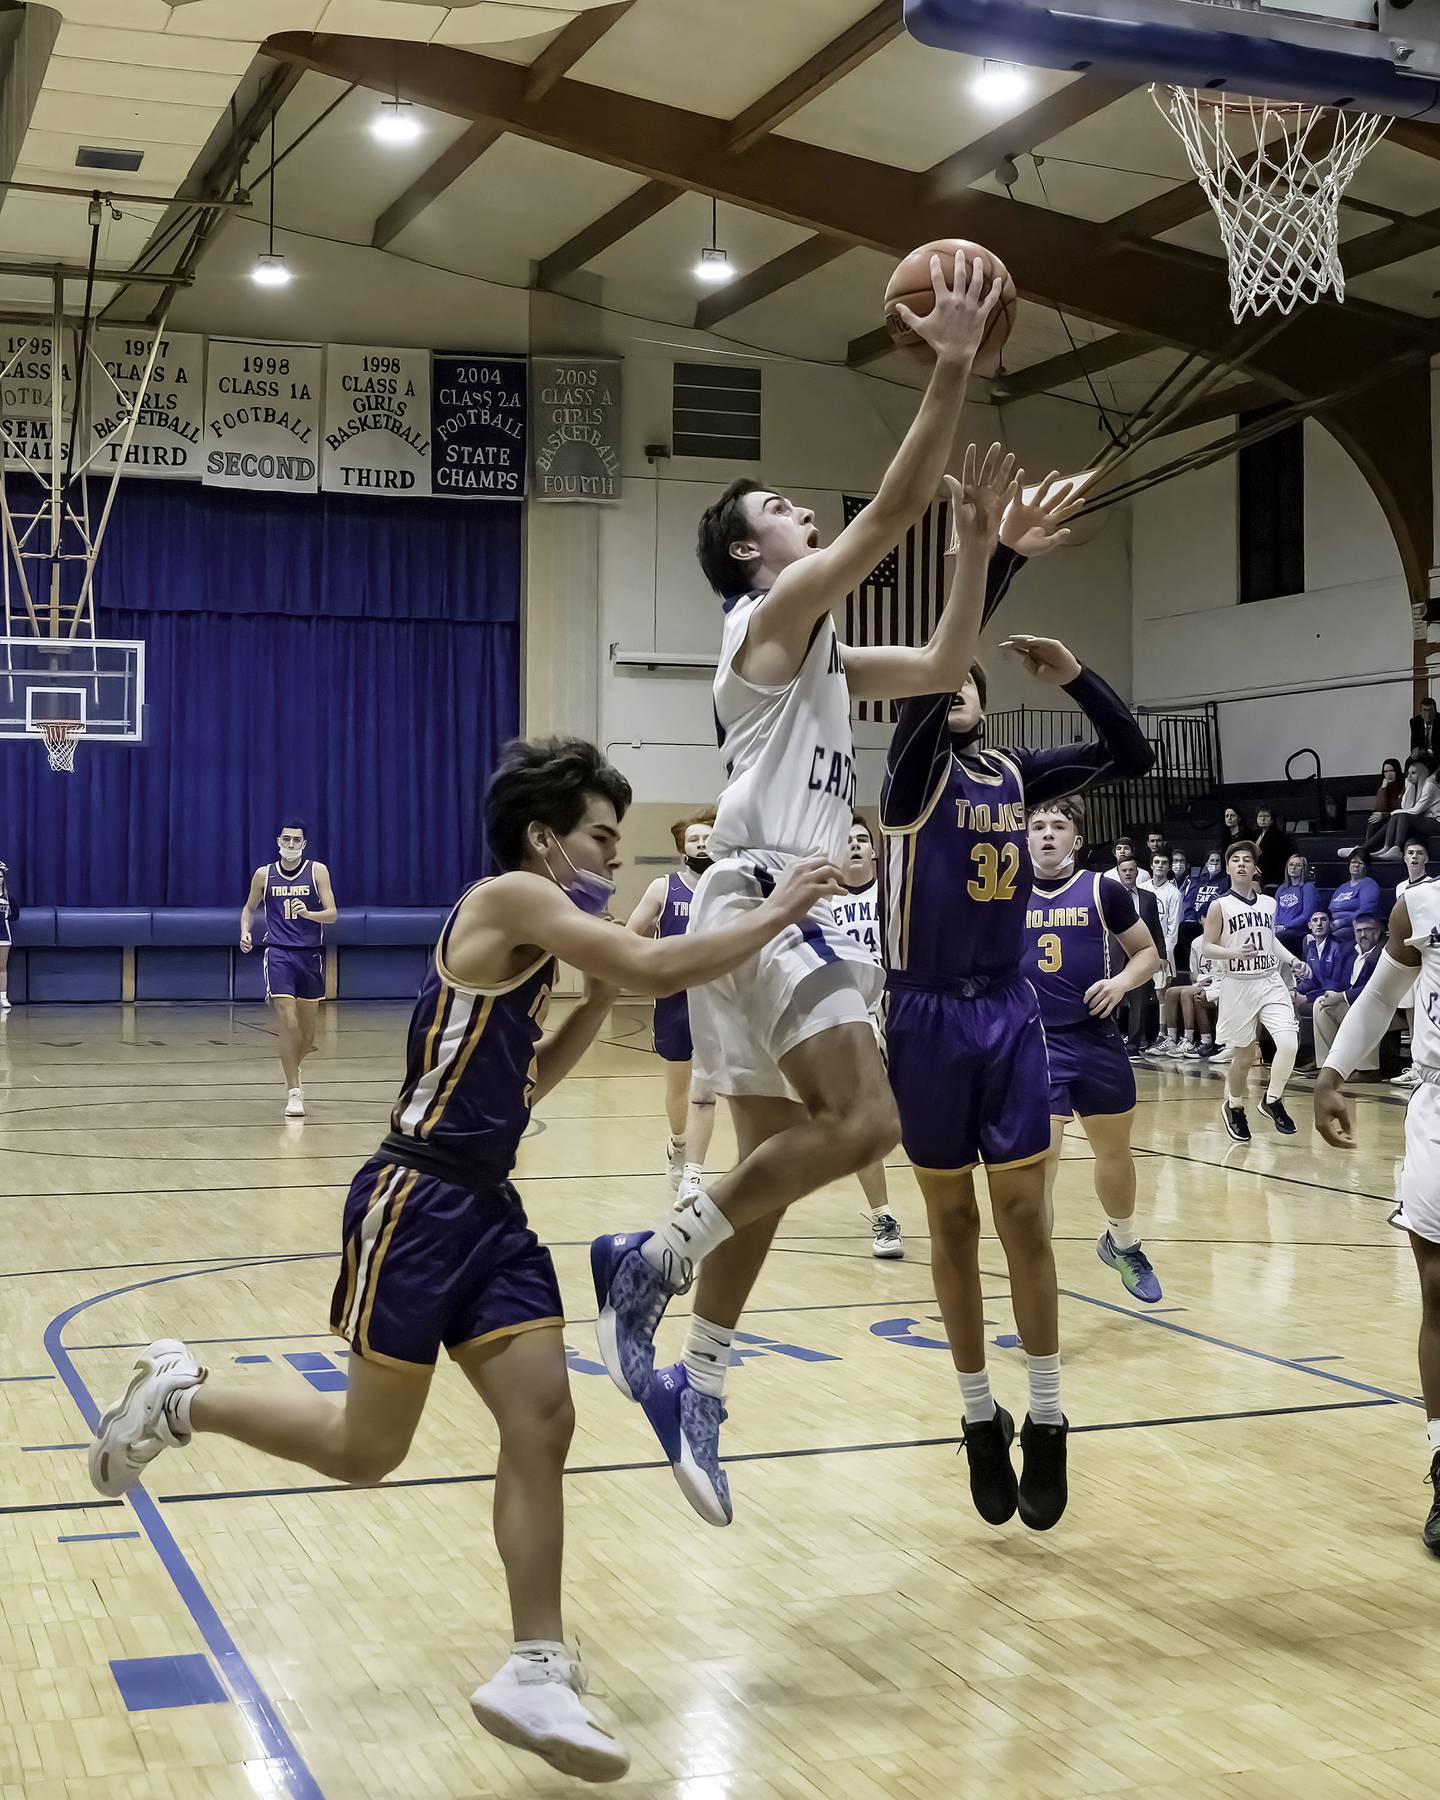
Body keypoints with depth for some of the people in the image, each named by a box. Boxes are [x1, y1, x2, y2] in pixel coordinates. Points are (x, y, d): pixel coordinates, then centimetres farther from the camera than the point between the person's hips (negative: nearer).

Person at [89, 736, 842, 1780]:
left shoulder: (534, 941, 15)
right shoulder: (510, 899, -13)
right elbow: (656, 969, -24)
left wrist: (599, 1000, 12)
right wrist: (777, 913, -14)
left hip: (488, 1208, 9)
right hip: (419, 1205, -9)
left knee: (544, 1423, 1)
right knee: (367, 1451, 1)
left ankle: (536, 1673, 6)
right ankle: (179, 1398, 22)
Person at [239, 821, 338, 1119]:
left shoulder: (317, 871, -1)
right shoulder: (264, 874, 3)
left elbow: (332, 914, -5)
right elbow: (249, 907, 18)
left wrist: (308, 913, -24)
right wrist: (245, 931, -1)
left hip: (310, 954, 1)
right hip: (279, 953, -1)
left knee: (308, 1027, 11)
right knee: (288, 1021, -16)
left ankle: (292, 1070, 41)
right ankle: (293, 1092, -11)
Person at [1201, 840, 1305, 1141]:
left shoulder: (1268, 903, 9)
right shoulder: (1220, 906, -4)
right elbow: (1207, 948, -6)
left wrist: (1291, 960, 10)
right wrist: (1233, 953, -23)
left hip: (1270, 983, 3)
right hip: (1237, 985, -3)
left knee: (1289, 1043, -15)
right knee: (1243, 1055, 6)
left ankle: (1272, 1100, 4)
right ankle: (1234, 1106, 30)